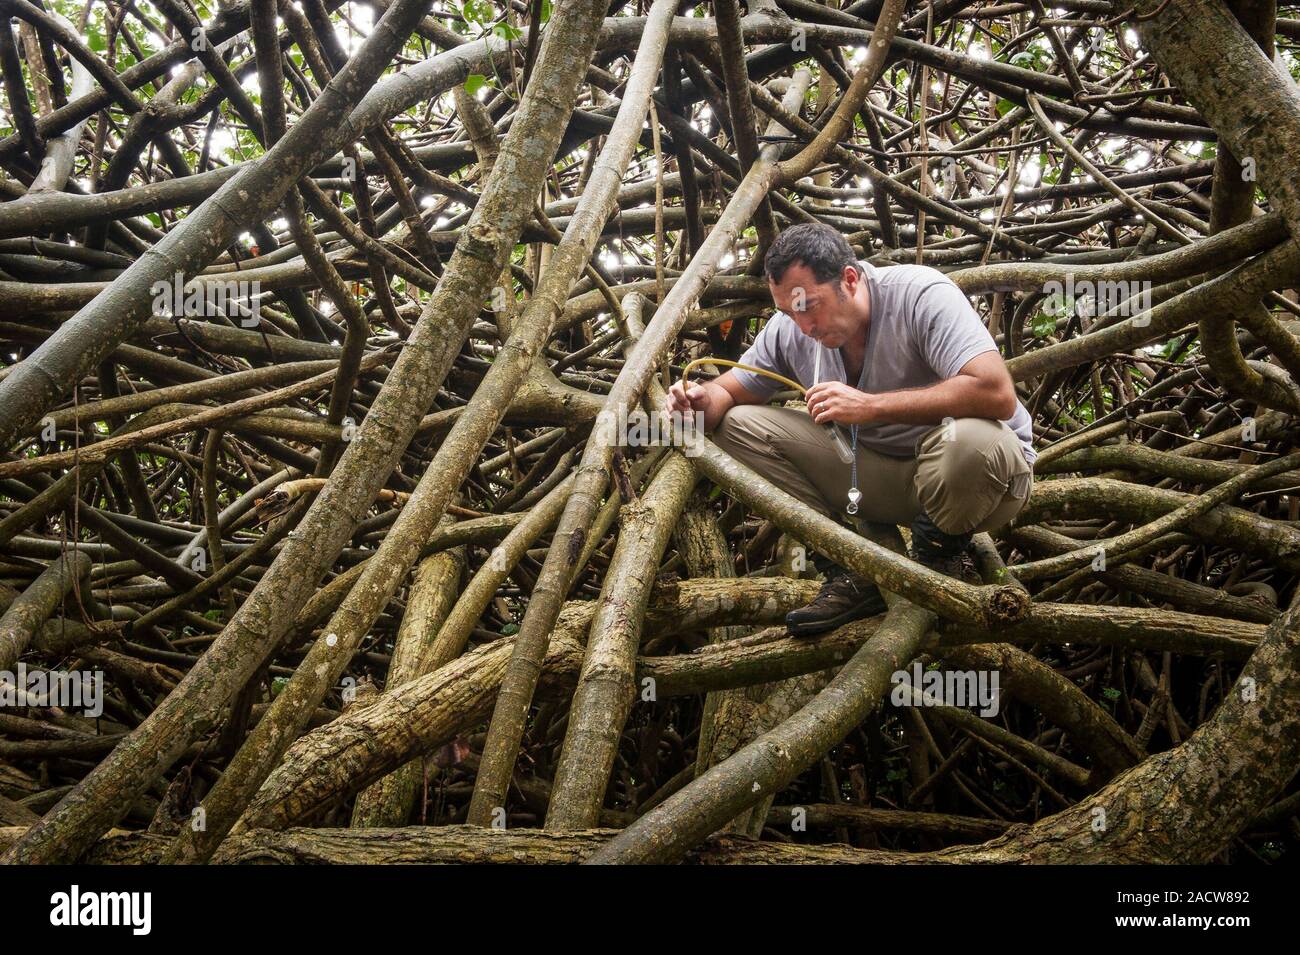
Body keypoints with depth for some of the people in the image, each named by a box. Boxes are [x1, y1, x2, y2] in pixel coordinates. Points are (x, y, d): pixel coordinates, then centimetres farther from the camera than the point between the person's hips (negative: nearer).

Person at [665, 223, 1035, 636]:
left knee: (968, 442, -43)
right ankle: (849, 577, -6)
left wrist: (870, 405, -35)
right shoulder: (789, 328, -6)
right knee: (737, 425, -8)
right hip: (875, 468, 6)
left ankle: (941, 556, -7)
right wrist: (703, 402, -19)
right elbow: (729, 391, 7)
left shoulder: (921, 294, -23)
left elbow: (997, 393, -36)